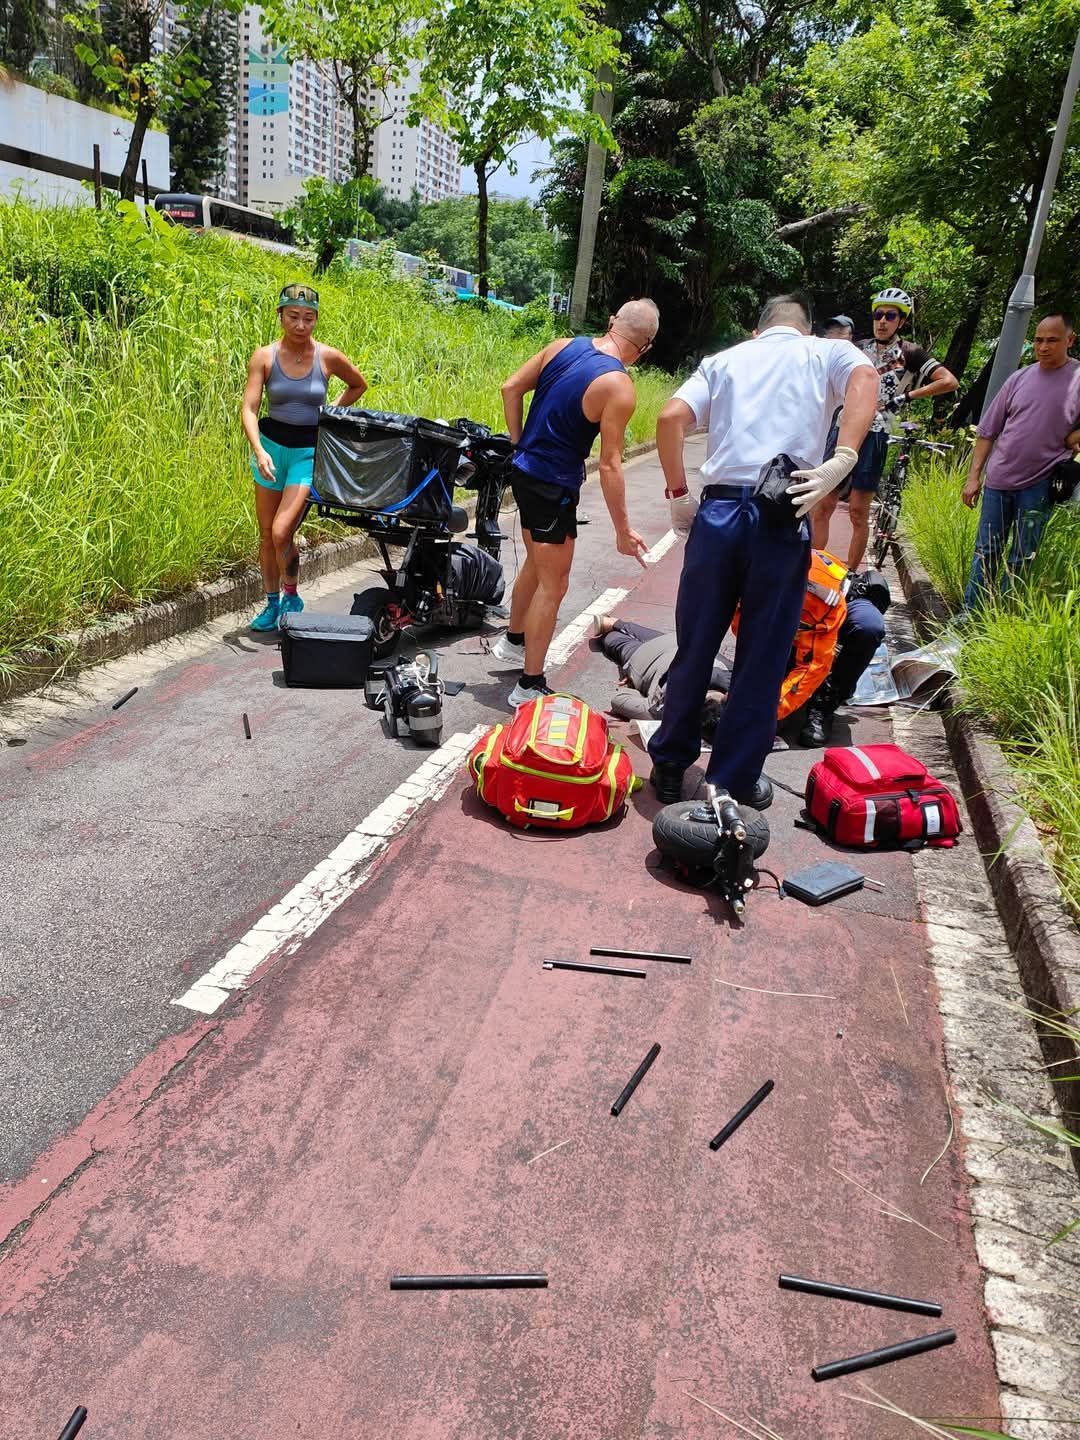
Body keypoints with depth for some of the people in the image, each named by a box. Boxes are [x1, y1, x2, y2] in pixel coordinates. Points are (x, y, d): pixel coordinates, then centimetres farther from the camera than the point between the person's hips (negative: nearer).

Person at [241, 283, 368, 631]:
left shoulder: (329, 357, -4)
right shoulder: (264, 357, -5)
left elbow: (359, 385, 16)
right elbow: (249, 409, -12)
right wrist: (259, 451, -27)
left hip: (308, 451, -2)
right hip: (271, 446, 2)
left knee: (282, 531, -16)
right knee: (266, 534, 9)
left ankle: (291, 595, 8)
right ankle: (272, 604, 25)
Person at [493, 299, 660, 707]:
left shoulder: (563, 346, 1)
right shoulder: (619, 387, -19)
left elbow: (511, 389, 7)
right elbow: (609, 465, -20)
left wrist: (520, 445, 15)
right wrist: (623, 531, -13)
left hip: (523, 471, 8)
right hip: (553, 488, -8)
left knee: (536, 562, 27)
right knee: (553, 585, 2)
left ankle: (513, 641, 45)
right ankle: (530, 685, 9)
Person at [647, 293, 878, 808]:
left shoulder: (724, 359, 20)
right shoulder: (827, 351, 15)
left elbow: (670, 418, 3)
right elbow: (864, 377, -10)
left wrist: (678, 494, 7)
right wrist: (841, 462, -18)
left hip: (717, 511, 2)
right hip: (782, 520, -2)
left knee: (693, 649, 13)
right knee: (761, 661, 8)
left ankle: (670, 766, 26)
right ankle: (734, 782, 17)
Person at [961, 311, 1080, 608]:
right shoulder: (1019, 379, 6)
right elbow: (987, 431, 8)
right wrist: (973, 476, 5)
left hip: (1039, 485, -3)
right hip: (999, 480, 3)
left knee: (1021, 560, 2)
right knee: (986, 552, 8)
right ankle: (970, 614, 16)